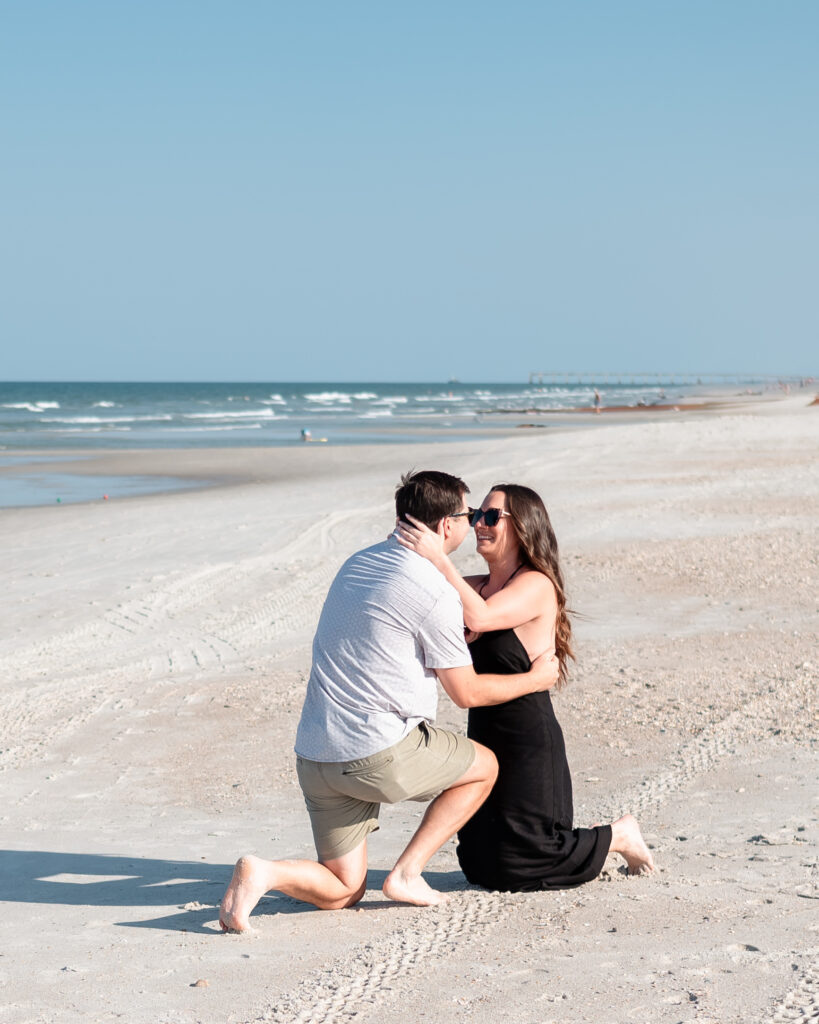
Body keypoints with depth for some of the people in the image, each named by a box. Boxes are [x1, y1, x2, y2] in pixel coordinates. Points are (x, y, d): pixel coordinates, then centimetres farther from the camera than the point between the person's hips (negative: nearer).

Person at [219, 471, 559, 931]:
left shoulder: (358, 563, 13)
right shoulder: (436, 594, -11)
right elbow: (467, 692, -2)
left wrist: (459, 637, 38)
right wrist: (535, 679, 13)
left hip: (314, 754, 7)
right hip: (381, 754, -7)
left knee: (341, 892, 15)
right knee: (483, 767, 19)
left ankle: (262, 873, -13)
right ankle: (407, 873, 8)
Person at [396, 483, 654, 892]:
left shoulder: (537, 586, -14)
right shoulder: (477, 587, 10)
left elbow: (479, 618, -31)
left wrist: (439, 559, -32)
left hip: (528, 741, -8)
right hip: (484, 736, 8)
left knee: (514, 871, -3)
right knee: (479, 866, 13)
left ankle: (618, 836, 18)